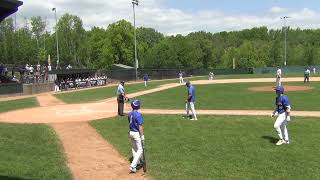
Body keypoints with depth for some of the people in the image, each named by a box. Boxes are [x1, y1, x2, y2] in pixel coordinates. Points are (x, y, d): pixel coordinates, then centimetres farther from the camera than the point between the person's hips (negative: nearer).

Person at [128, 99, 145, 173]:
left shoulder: (130, 114, 2)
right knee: (140, 150, -3)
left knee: (134, 148, 22)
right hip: (137, 133, -8)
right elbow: (140, 126, -21)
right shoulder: (138, 114, -22)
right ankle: (133, 166, -10)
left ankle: (138, 161, 40)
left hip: (131, 132, 8)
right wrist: (142, 136, -17)